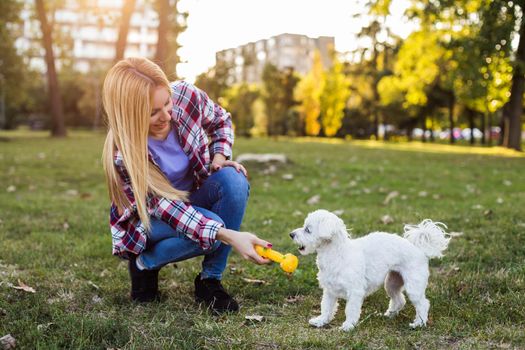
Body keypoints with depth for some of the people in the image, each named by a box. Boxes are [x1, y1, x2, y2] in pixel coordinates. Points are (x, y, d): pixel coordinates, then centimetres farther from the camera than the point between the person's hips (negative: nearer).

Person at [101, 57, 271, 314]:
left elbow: (221, 121, 1)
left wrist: (220, 157, -17)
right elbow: (167, 208, -34)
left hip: (193, 197, 4)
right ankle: (144, 263, -4)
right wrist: (228, 236, -44)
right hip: (149, 218, -4)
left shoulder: (187, 96, -22)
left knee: (233, 180, -29)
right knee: (211, 230, -35)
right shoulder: (122, 155, -33)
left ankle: (210, 280, -17)